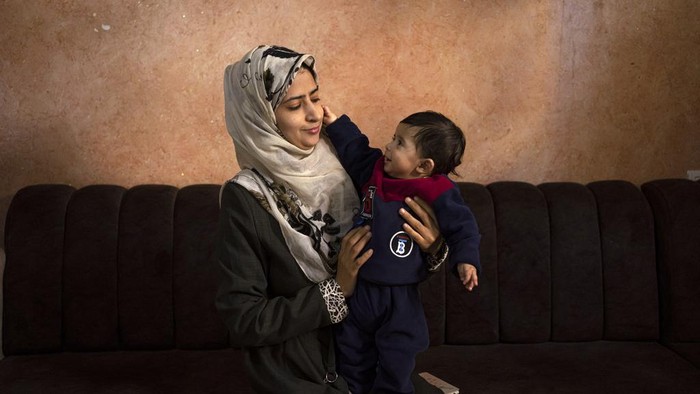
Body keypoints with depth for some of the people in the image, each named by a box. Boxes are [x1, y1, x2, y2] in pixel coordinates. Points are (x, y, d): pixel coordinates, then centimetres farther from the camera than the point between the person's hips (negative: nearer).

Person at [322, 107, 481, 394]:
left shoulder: (438, 195, -18)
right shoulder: (375, 170, -3)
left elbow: (463, 227, -13)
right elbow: (355, 151, 15)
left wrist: (465, 260, -25)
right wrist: (335, 124, 16)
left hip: (400, 298, -5)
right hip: (357, 291, 5)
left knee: (395, 371, 10)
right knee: (351, 362, 20)